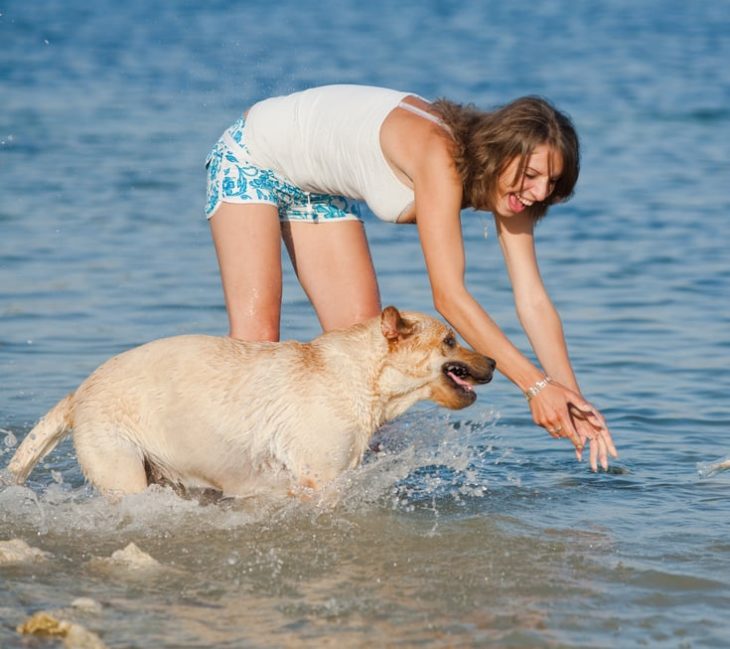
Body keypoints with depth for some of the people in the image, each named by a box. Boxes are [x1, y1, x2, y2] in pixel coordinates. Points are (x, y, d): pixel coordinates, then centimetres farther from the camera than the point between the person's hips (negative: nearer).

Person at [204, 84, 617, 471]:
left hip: (318, 189, 8)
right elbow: (449, 295, -43)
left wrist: (572, 398, -27)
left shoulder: (507, 185, -16)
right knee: (257, 337, -19)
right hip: (249, 162, -8)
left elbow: (533, 300, -17)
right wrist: (536, 385, -45)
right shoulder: (440, 156, -40)